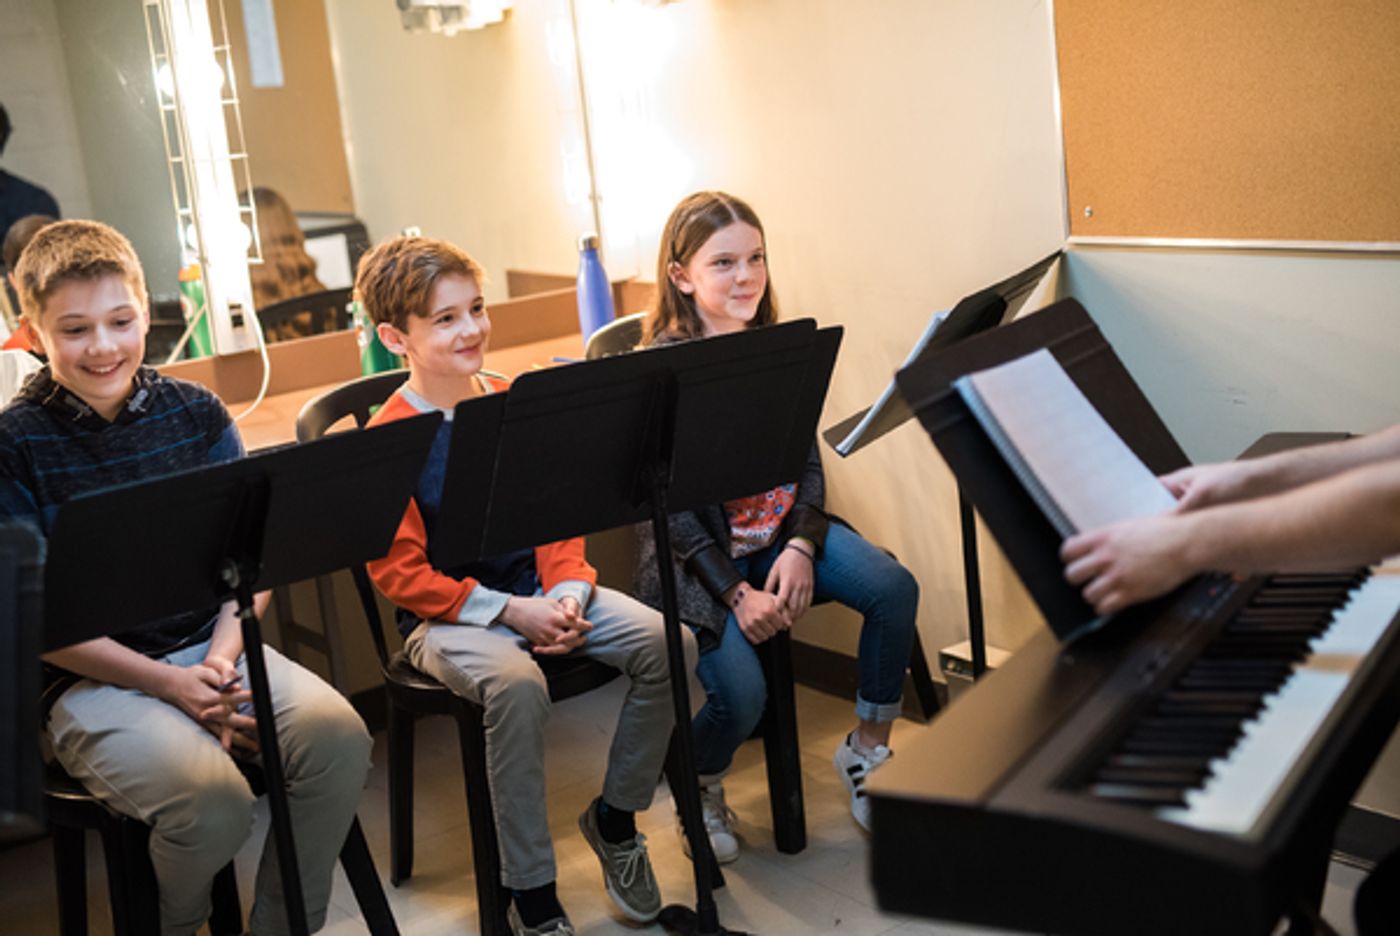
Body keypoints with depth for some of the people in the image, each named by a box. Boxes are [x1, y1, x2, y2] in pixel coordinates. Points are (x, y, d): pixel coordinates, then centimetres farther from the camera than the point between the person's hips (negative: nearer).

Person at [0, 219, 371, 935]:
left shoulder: (197, 413, 5)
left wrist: (223, 655, -12)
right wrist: (172, 685, -15)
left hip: (211, 643, 4)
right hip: (94, 678, -4)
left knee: (339, 737, -21)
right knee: (214, 800, -28)